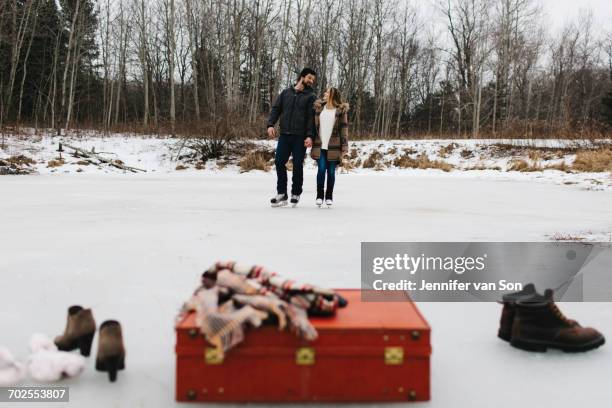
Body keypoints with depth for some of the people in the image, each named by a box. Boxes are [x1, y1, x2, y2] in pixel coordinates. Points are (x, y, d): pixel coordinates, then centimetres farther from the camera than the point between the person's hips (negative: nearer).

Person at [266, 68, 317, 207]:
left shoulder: (310, 96, 3)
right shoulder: (286, 92, 13)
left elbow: (311, 117, -5)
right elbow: (276, 108, 11)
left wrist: (310, 136, -16)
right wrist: (271, 124, -5)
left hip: (300, 137, -3)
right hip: (284, 135, 3)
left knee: (297, 165, 0)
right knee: (279, 162, -2)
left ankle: (296, 194, 13)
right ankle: (281, 194, 6)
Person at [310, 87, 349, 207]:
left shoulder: (341, 110, 0)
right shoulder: (318, 107, 8)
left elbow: (344, 129, -2)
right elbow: (313, 125, 12)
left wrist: (345, 148, -8)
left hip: (333, 147, -1)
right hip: (320, 146, 1)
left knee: (331, 171, 3)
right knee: (321, 169, -6)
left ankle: (329, 197, 15)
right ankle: (319, 196, 5)